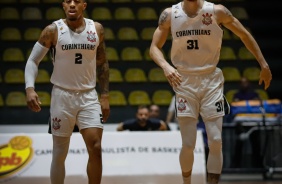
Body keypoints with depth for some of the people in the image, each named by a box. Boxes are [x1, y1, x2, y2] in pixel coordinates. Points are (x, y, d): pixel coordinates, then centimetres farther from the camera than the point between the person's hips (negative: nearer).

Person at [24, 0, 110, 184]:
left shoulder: (97, 29, 0)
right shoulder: (53, 30, -8)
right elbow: (33, 60, -5)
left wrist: (105, 96, 7)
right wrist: (30, 88, -22)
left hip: (89, 96, 2)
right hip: (62, 96, -2)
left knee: (95, 148, -8)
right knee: (59, 154, 4)